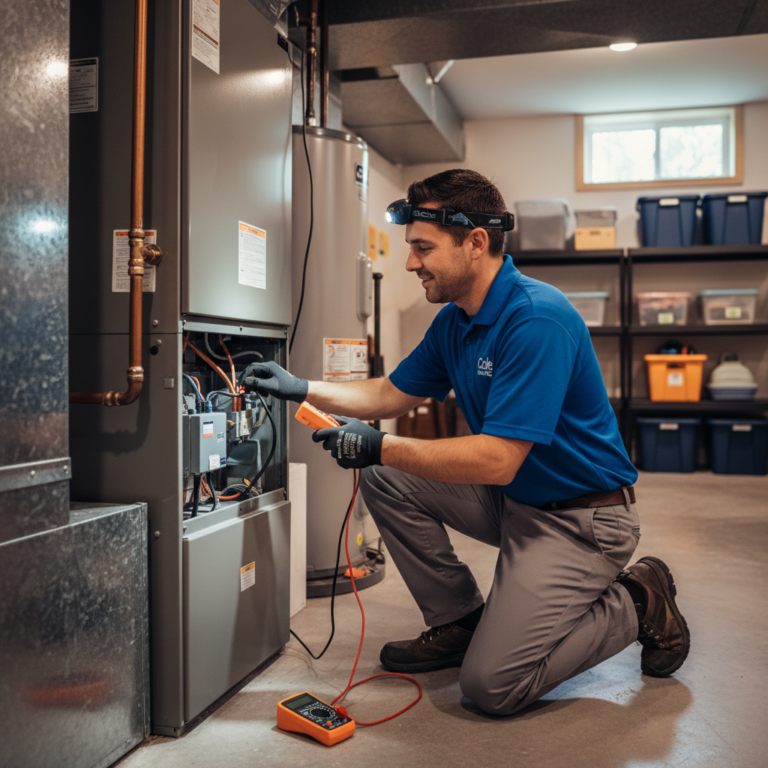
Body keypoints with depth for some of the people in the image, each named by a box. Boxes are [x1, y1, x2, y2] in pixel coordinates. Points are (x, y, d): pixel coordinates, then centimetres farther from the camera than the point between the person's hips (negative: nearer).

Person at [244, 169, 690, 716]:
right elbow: (393, 393, 14)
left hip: (582, 517, -8)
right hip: (511, 497, 9)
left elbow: (496, 460, -31)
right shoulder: (454, 321, 2)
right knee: (384, 479, -1)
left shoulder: (538, 321, -27)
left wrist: (380, 446, -25)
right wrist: (303, 389, 5)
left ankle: (636, 604, 7)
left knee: (493, 685, -14)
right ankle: (458, 621, 11)